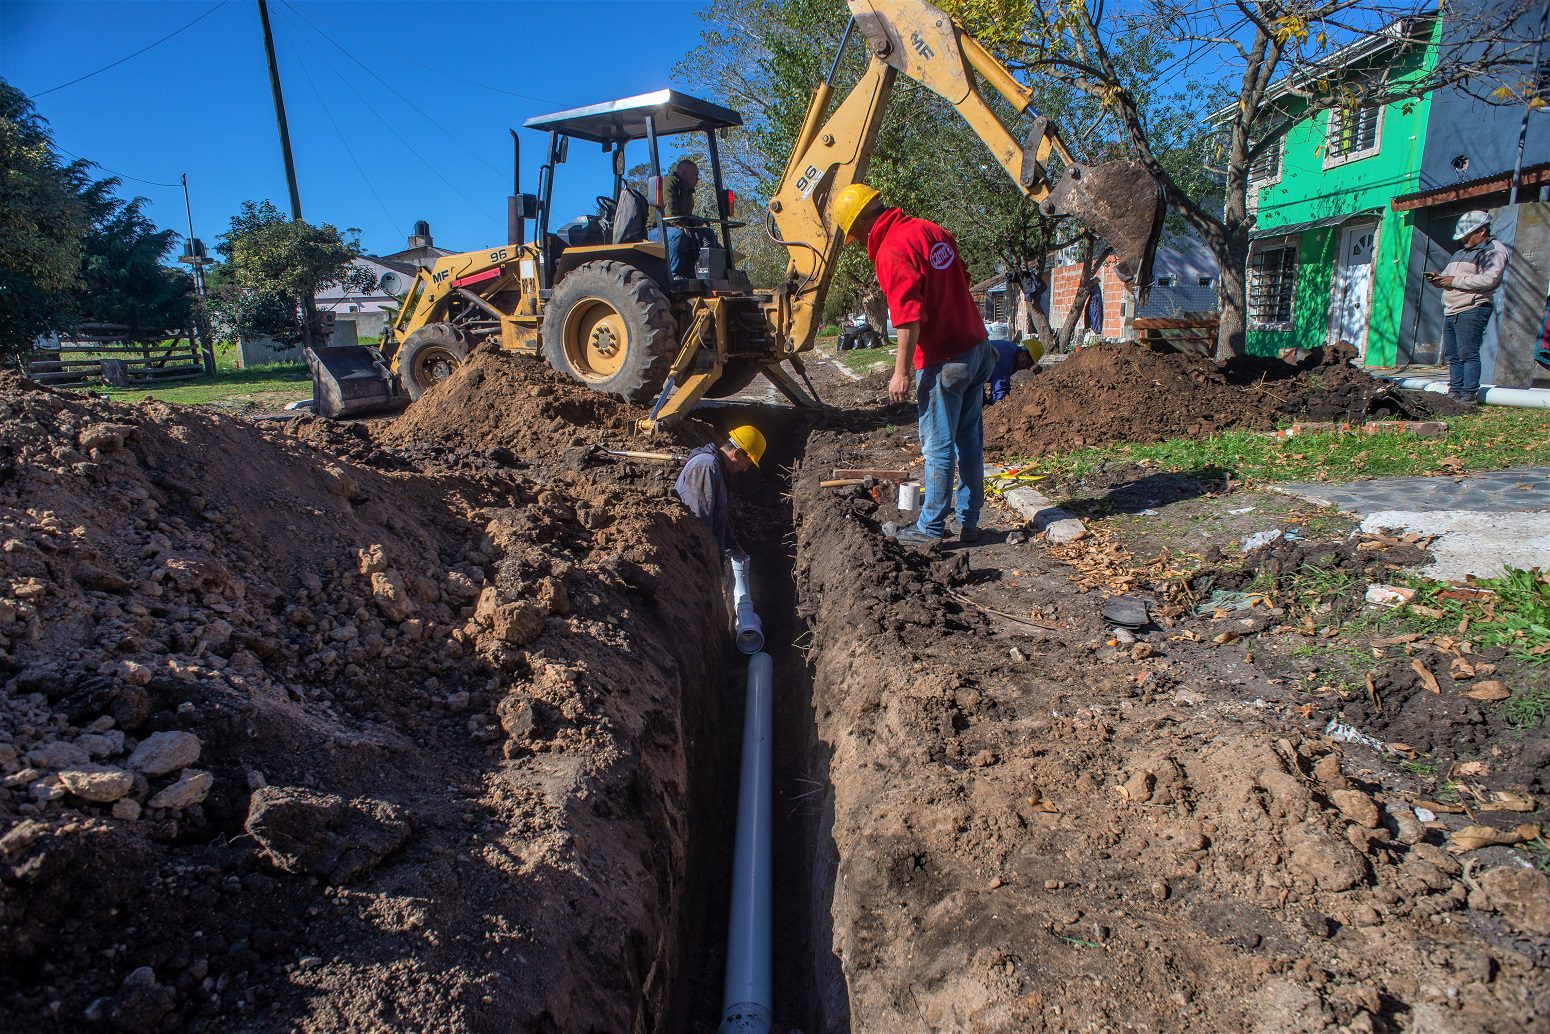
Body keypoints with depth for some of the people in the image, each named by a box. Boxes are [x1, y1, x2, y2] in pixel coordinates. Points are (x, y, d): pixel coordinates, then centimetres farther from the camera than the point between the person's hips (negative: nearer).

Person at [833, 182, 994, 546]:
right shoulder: (930, 229, 11)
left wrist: (901, 372, -16)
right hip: (976, 349, 9)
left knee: (938, 446, 0)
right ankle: (968, 522, 23)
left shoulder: (891, 251, -15)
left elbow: (909, 318, -22)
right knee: (970, 440, 13)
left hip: (943, 361, -9)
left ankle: (930, 528, 10)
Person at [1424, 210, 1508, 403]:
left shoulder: (1494, 249, -3)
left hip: (1471, 311, -9)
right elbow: (1448, 275, 30)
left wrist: (1455, 280, -14)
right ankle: (1454, 393, 12)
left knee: (1468, 354, -11)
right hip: (1450, 311, 9)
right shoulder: (1460, 253, 25)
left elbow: (1488, 280, -17)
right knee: (1452, 356, 8)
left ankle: (1469, 395, -10)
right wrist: (1437, 278, 6)